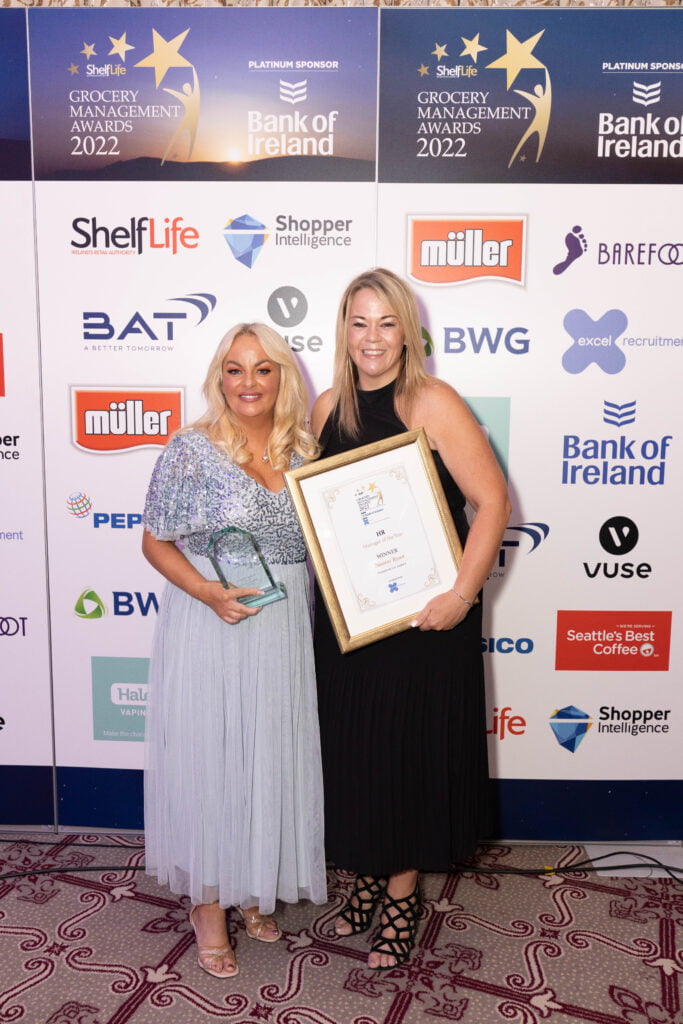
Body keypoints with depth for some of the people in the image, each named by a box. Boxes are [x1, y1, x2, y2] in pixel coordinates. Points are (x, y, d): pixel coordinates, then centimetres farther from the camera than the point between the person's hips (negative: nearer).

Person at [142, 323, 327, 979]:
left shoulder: (304, 452, 5)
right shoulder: (192, 449, -8)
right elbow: (155, 542, -5)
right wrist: (206, 591, -19)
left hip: (286, 629, 4)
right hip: (208, 627, -4)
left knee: (274, 756, 13)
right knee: (208, 756, 4)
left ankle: (257, 888, 35)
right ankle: (209, 901, 25)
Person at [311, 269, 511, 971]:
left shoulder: (432, 404, -12)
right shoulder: (328, 408, 5)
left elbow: (492, 500, -15)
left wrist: (462, 594, -21)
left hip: (424, 615, -5)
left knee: (412, 749, 8)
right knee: (351, 747, 15)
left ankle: (401, 897, 29)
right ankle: (366, 879, 38)